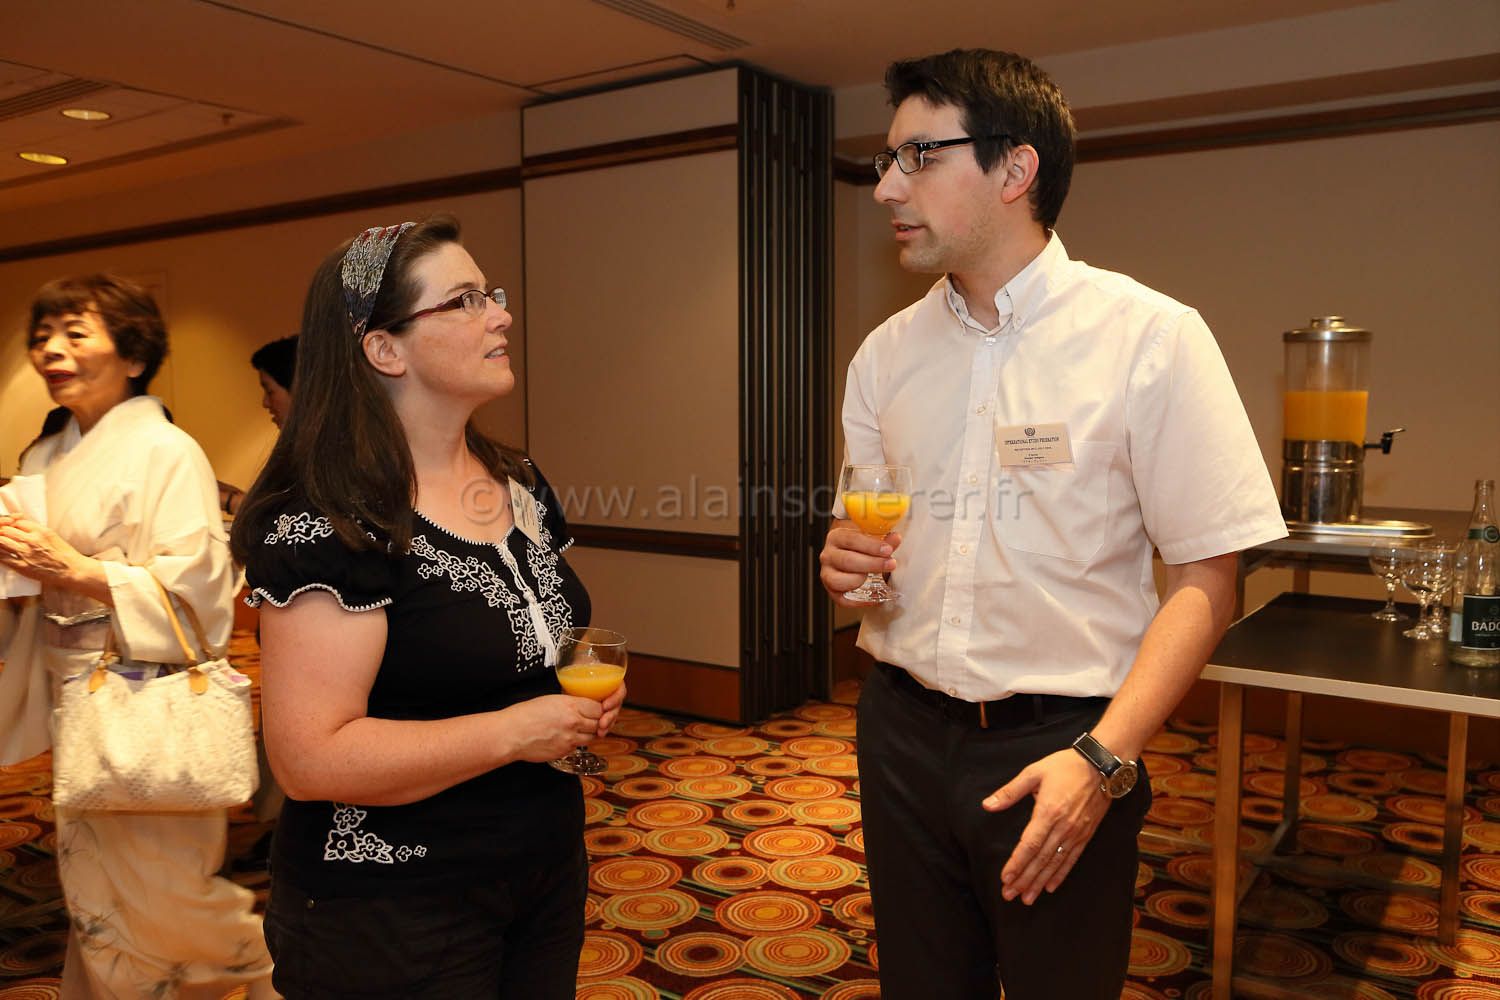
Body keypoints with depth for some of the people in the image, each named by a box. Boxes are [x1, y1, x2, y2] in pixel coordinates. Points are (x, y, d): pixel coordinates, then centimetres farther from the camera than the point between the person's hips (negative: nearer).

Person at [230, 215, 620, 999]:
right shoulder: (328, 523, -21)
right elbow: (309, 758, -24)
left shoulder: (521, 486, 3)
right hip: (390, 912, -7)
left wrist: (588, 697, -2)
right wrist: (512, 732, -23)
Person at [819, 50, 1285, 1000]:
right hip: (904, 732, 5)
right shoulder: (887, 352, 4)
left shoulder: (1150, 339, -11)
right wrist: (845, 560, -8)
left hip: (1063, 747, -4)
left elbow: (1205, 583, -12)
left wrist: (1102, 759, -21)